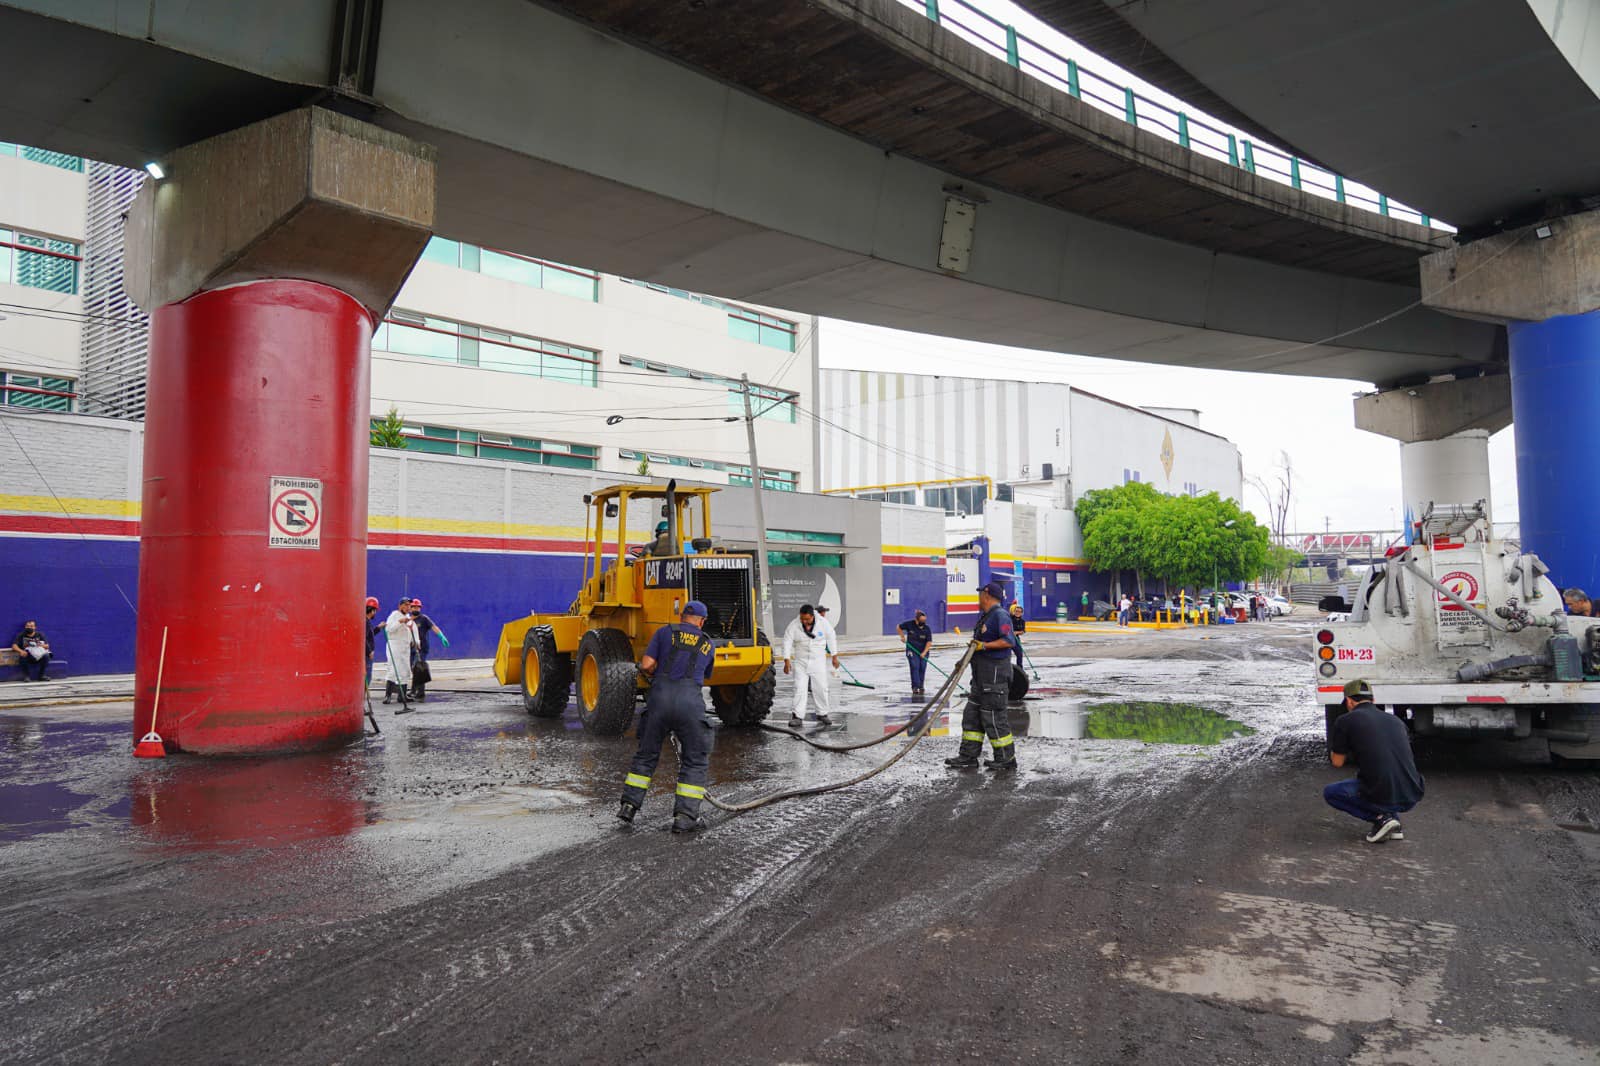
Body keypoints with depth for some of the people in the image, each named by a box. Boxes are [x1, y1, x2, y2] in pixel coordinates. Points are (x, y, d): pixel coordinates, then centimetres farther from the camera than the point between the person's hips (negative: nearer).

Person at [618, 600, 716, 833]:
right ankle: (684, 816, 3)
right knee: (694, 761, 10)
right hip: (690, 701, 0)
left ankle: (629, 805, 18)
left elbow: (646, 665, 3)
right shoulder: (707, 644, 20)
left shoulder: (665, 632, 13)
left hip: (660, 697, 1)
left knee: (646, 755, 17)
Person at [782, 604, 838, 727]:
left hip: (818, 661, 1)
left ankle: (822, 714, 20)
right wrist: (787, 660, -18)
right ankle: (798, 716, -3)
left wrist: (834, 657, 7)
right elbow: (787, 642, -10)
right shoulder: (794, 626, -11)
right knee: (800, 688, -6)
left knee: (822, 688, 5)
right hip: (800, 661, -1)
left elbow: (830, 639, 4)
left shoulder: (822, 624, -8)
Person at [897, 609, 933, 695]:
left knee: (922, 669, 2)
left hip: (923, 652, 2)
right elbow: (899, 627, 5)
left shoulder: (927, 629, -10)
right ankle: (915, 688, -16)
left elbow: (929, 642, -12)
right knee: (915, 667, -14)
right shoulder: (909, 624, -12)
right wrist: (902, 636, -3)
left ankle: (920, 687, 19)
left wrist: (924, 652, -22)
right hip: (912, 650, -2)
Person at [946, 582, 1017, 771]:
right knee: (972, 715, 11)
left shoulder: (1000, 615, -14)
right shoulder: (985, 616, 18)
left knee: (993, 717, -5)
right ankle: (968, 756, 16)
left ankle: (1006, 759, 5)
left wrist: (984, 646, -24)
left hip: (995, 674, -10)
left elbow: (1009, 641, -24)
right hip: (982, 677, 11)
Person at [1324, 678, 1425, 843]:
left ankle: (1380, 817, 3)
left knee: (1330, 793, 21)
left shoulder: (1345, 721, 1)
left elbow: (1337, 762, 11)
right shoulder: (1395, 720, 16)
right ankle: (1394, 826, 18)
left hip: (1382, 797, -6)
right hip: (1412, 798, 6)